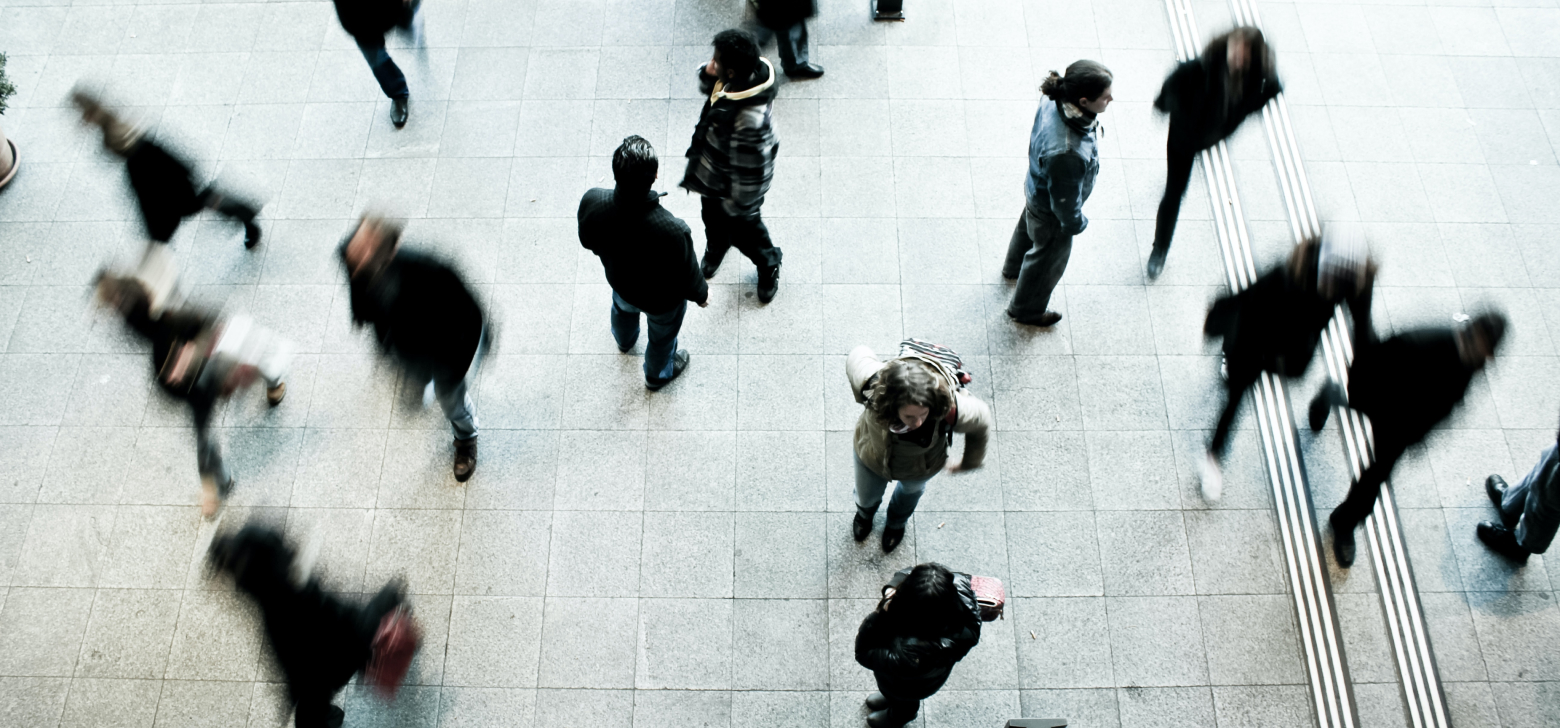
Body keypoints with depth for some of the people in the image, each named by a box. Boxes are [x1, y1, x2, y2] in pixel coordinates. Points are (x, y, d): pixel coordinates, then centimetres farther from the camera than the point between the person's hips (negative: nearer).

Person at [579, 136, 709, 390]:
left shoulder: (591, 202, -35)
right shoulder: (672, 231, -47)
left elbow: (588, 241, -11)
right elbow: (688, 278, -26)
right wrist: (701, 294, -2)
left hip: (619, 281, 4)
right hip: (662, 300, -3)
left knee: (623, 309, 40)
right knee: (662, 336, 32)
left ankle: (624, 340, 75)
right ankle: (657, 375, 64)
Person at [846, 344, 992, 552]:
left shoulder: (950, 409, -47)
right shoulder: (875, 385, -47)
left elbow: (981, 420, -22)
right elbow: (858, 355, -22)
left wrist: (970, 462, -3)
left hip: (919, 468, 0)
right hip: (872, 456, 0)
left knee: (911, 490, 38)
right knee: (866, 496, 33)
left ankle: (897, 521, 75)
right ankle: (865, 513, 74)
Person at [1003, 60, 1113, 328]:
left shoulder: (1054, 101, -26)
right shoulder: (1066, 154, -49)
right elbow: (1065, 201, -30)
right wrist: (1076, 223, -9)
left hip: (1036, 189, 7)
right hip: (1051, 212, -7)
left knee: (1028, 228, 37)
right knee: (1048, 258, 23)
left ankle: (1014, 267, 71)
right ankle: (1026, 309, 52)